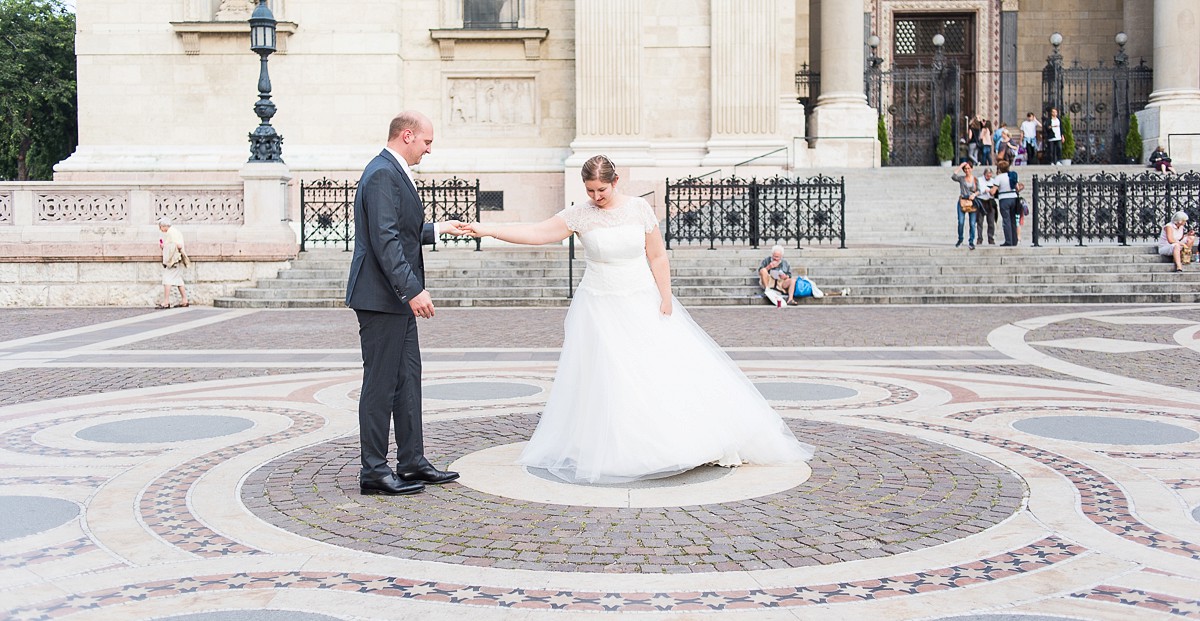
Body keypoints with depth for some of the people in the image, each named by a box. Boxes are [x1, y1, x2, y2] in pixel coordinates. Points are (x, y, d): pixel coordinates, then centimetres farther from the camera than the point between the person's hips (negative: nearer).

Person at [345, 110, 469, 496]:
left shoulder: (393, 173, 17)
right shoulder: (382, 175, -16)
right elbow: (384, 240, -24)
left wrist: (437, 230, 33)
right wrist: (412, 290, -27)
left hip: (397, 299, 11)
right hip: (381, 298, -11)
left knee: (408, 379, 14)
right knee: (381, 383, -4)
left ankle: (412, 462, 21)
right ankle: (374, 471, 4)